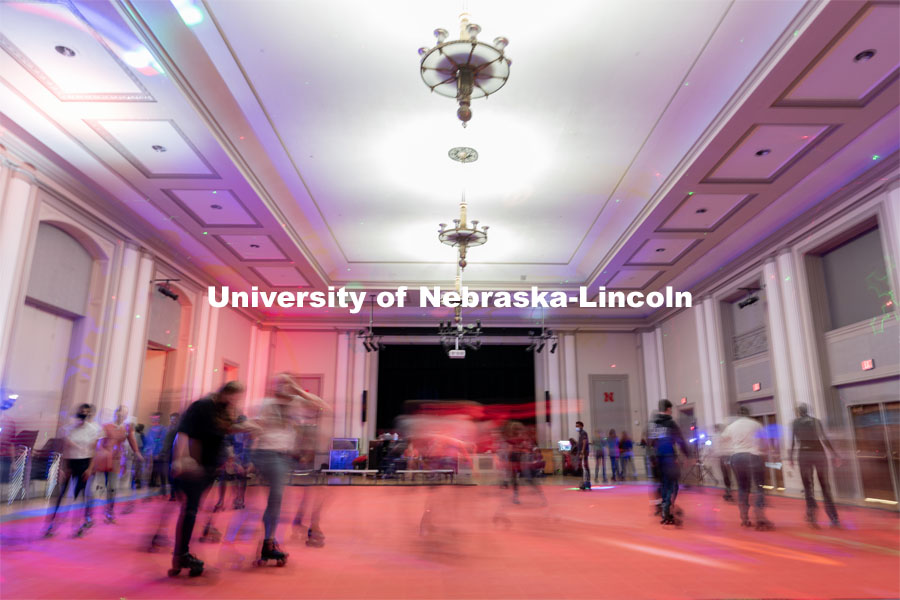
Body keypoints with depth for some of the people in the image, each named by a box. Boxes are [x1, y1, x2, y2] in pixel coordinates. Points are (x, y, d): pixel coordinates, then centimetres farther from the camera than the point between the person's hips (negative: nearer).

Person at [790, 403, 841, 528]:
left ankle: (812, 507, -18)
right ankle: (834, 518, 3)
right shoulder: (816, 421, 12)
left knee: (808, 485, 7)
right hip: (819, 452, 1)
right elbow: (824, 439, 2)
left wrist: (791, 457, 10)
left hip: (804, 454, -1)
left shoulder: (795, 423, 10)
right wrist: (835, 455, 1)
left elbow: (792, 441, 5)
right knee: (825, 486, 8)